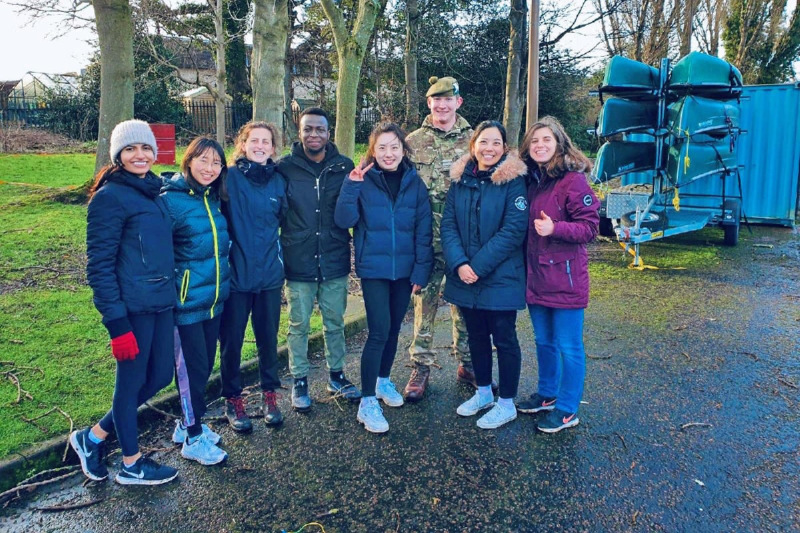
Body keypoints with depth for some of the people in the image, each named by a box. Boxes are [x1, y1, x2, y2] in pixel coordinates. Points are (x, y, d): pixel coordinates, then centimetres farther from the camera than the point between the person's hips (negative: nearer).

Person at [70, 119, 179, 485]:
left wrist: (172, 292, 14)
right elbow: (99, 265, -14)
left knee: (160, 377, 15)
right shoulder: (110, 197, -11)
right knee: (131, 382, 8)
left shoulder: (155, 190, 11)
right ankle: (132, 465, 28)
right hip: (132, 306, -8)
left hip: (162, 303, 8)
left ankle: (93, 437, 34)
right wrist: (116, 324, -17)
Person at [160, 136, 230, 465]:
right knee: (193, 368, 3)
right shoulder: (170, 200, -14)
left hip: (215, 299, 7)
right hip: (187, 301, -7)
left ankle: (189, 423, 35)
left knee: (205, 364, 16)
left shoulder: (213, 198, 7)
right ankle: (192, 439, 20)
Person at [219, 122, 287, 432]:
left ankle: (269, 394, 30)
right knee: (231, 340, 7)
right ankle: (232, 399, 25)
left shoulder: (278, 181, 5)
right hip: (235, 274, -3)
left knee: (268, 338, 12)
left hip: (269, 275, 3)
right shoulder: (229, 177, -5)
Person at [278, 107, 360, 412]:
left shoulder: (344, 167, 1)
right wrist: (279, 251, -8)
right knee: (298, 325, 10)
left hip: (335, 261, 2)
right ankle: (299, 381, 27)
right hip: (299, 263, -1)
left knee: (335, 323, 15)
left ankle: (336, 376, 33)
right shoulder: (285, 168, -4)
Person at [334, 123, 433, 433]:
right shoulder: (363, 181, -4)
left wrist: (421, 270, -4)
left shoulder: (414, 183, 2)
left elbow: (423, 231, 1)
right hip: (373, 268, -3)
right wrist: (351, 186, -24)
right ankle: (367, 402, 1)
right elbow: (344, 221, -13)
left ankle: (383, 381, 37)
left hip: (404, 269, 3)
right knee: (379, 331, -9)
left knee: (393, 329, 15)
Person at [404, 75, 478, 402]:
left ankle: (467, 364, 25)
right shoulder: (414, 142, 4)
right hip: (426, 237, -1)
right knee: (424, 301, 3)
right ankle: (421, 367, 15)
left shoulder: (472, 140, 6)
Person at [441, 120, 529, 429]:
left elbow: (513, 230, -16)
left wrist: (478, 266, -20)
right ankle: (483, 393, 36)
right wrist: (459, 264, -15)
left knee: (503, 339, 6)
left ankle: (506, 404, 22)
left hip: (501, 278, -4)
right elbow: (448, 224, 0)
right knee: (476, 336, 17)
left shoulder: (513, 181, -8)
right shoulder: (460, 179, 5)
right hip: (464, 277, 5)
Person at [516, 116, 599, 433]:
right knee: (543, 342, 20)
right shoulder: (530, 181, 8)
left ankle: (567, 410, 18)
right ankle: (547, 394, 37)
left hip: (565, 277, -7)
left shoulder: (573, 180, -12)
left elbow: (589, 227, -15)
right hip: (536, 276, 7)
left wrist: (555, 228, -27)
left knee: (568, 346, 5)